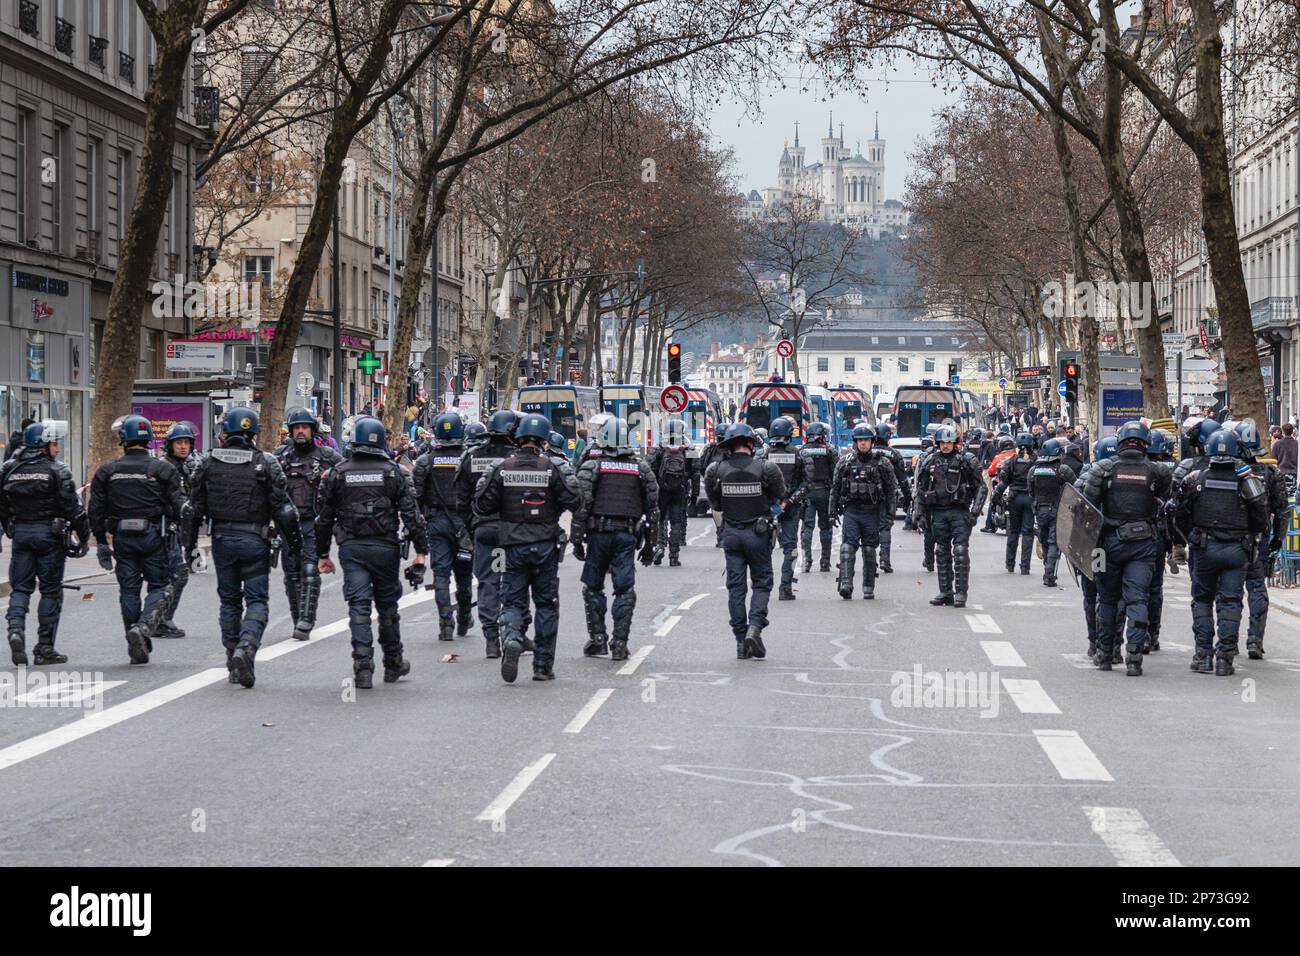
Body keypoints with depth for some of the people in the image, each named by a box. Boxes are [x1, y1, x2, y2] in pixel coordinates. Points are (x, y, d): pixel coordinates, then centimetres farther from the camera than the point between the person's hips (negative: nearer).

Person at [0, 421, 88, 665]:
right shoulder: (56, 471, -9)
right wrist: (84, 536, -3)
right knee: (50, 590, 4)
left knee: (20, 587, 10)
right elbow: (72, 507, -11)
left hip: (20, 533, 4)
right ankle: (44, 649, 5)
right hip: (49, 534, -4)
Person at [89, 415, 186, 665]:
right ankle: (144, 627, -19)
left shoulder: (107, 471, 5)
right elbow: (180, 505, -7)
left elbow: (96, 510, 6)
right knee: (158, 586, 7)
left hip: (122, 538, 2)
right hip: (152, 536, -2)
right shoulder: (162, 468, -3)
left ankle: (136, 649, 11)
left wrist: (101, 542, 12)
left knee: (129, 589, 9)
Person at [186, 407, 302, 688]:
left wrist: (190, 545, 15)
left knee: (229, 600, 15)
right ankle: (245, 649, -23)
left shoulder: (209, 464, 3)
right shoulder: (266, 464, -5)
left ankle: (233, 658, 17)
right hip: (255, 541, -3)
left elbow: (195, 509, 7)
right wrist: (294, 546, -1)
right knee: (257, 600, 1)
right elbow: (284, 509, -7)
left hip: (222, 540, 3)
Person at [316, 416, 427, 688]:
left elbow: (324, 518, 8)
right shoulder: (394, 472, 0)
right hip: (385, 547, 0)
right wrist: (421, 549, 1)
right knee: (387, 605, 13)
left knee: (359, 607, -1)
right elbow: (411, 513, -3)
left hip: (351, 549, 0)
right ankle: (393, 664, 24)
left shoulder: (337, 473, 4)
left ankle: (363, 668, -11)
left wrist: (322, 554, 16)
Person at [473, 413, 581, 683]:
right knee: (546, 604, 10)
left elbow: (481, 506, -2)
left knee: (513, 601, 7)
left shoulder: (502, 469, -3)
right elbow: (574, 502, -8)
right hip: (546, 545, -1)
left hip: (514, 545, 1)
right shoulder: (551, 469, -8)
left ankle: (512, 637, -25)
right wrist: (569, 478, 9)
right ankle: (543, 665, 12)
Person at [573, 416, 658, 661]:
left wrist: (577, 540, -3)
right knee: (625, 590, 3)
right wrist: (650, 543, 14)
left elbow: (581, 504, -7)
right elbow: (652, 506, 9)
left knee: (593, 588, 11)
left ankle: (597, 640, 9)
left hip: (599, 533, -2)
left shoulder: (592, 466, -1)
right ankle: (620, 644, -2)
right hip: (627, 535, 2)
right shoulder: (641, 468, 8)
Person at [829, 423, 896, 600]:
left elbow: (891, 489, 6)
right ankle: (846, 585, -22)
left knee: (869, 550, 5)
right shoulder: (845, 462, 6)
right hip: (850, 511, 0)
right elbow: (835, 487, 10)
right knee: (847, 546, -14)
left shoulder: (882, 463, 3)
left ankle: (868, 588, 14)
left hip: (872, 513, 0)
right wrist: (833, 512, 7)